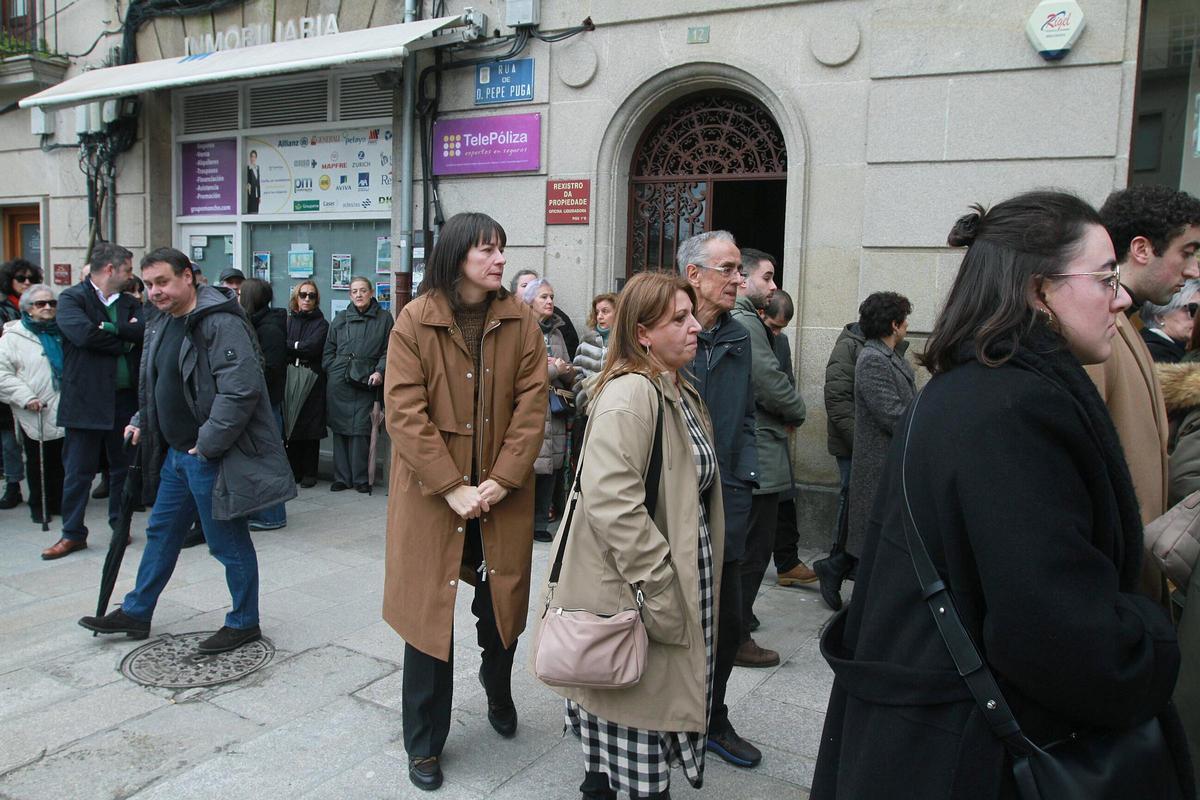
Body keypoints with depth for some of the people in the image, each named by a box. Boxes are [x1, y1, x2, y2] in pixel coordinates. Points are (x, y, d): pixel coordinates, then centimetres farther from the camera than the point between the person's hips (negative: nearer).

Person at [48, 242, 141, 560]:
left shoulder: (129, 303, 11)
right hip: (86, 399, -4)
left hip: (126, 398, 5)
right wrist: (124, 342, -11)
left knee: (124, 466, 12)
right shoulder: (72, 298, -4)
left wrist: (110, 328, -18)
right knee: (78, 470, 4)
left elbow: (145, 330, -7)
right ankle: (73, 534, 16)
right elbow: (83, 333, -21)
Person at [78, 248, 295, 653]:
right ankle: (136, 613, 37)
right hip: (176, 453, 10)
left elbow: (241, 389, -27)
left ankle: (244, 623, 20)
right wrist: (141, 422, 13)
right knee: (161, 532, 21)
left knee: (229, 543, 3)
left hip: (213, 457, -10)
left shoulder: (221, 323, -19)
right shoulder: (161, 326, 12)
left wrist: (208, 443, -23)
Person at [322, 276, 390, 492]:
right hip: (339, 383, 2)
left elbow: (388, 351, 3)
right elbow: (328, 351, 15)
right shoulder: (340, 319, 13)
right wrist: (334, 371, 2)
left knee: (361, 430, -5)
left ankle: (360, 478, 4)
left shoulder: (384, 318, 7)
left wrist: (379, 371, -10)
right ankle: (341, 477, 12)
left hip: (366, 384, -2)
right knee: (340, 429, 4)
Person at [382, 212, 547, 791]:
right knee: (430, 612, 6)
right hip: (431, 495, -2)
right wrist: (452, 488, -16)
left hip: (502, 493, 2)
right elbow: (404, 412, -12)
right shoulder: (415, 320, -8)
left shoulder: (519, 320, -1)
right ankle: (424, 744, 26)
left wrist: (501, 481, -13)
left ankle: (498, 691, 46)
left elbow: (532, 403, -4)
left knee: (501, 606, 13)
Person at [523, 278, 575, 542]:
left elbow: (570, 376, 17)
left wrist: (564, 368, -5)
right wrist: (554, 369, -8)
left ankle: (541, 525, 18)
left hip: (554, 412, 6)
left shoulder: (556, 332, 17)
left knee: (550, 468, 7)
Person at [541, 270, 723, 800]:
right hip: (631, 595, -9)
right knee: (633, 704, 5)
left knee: (661, 697, 18)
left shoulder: (681, 392, 11)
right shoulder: (629, 394, -20)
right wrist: (658, 588, -24)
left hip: (681, 579, 9)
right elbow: (612, 501, -29)